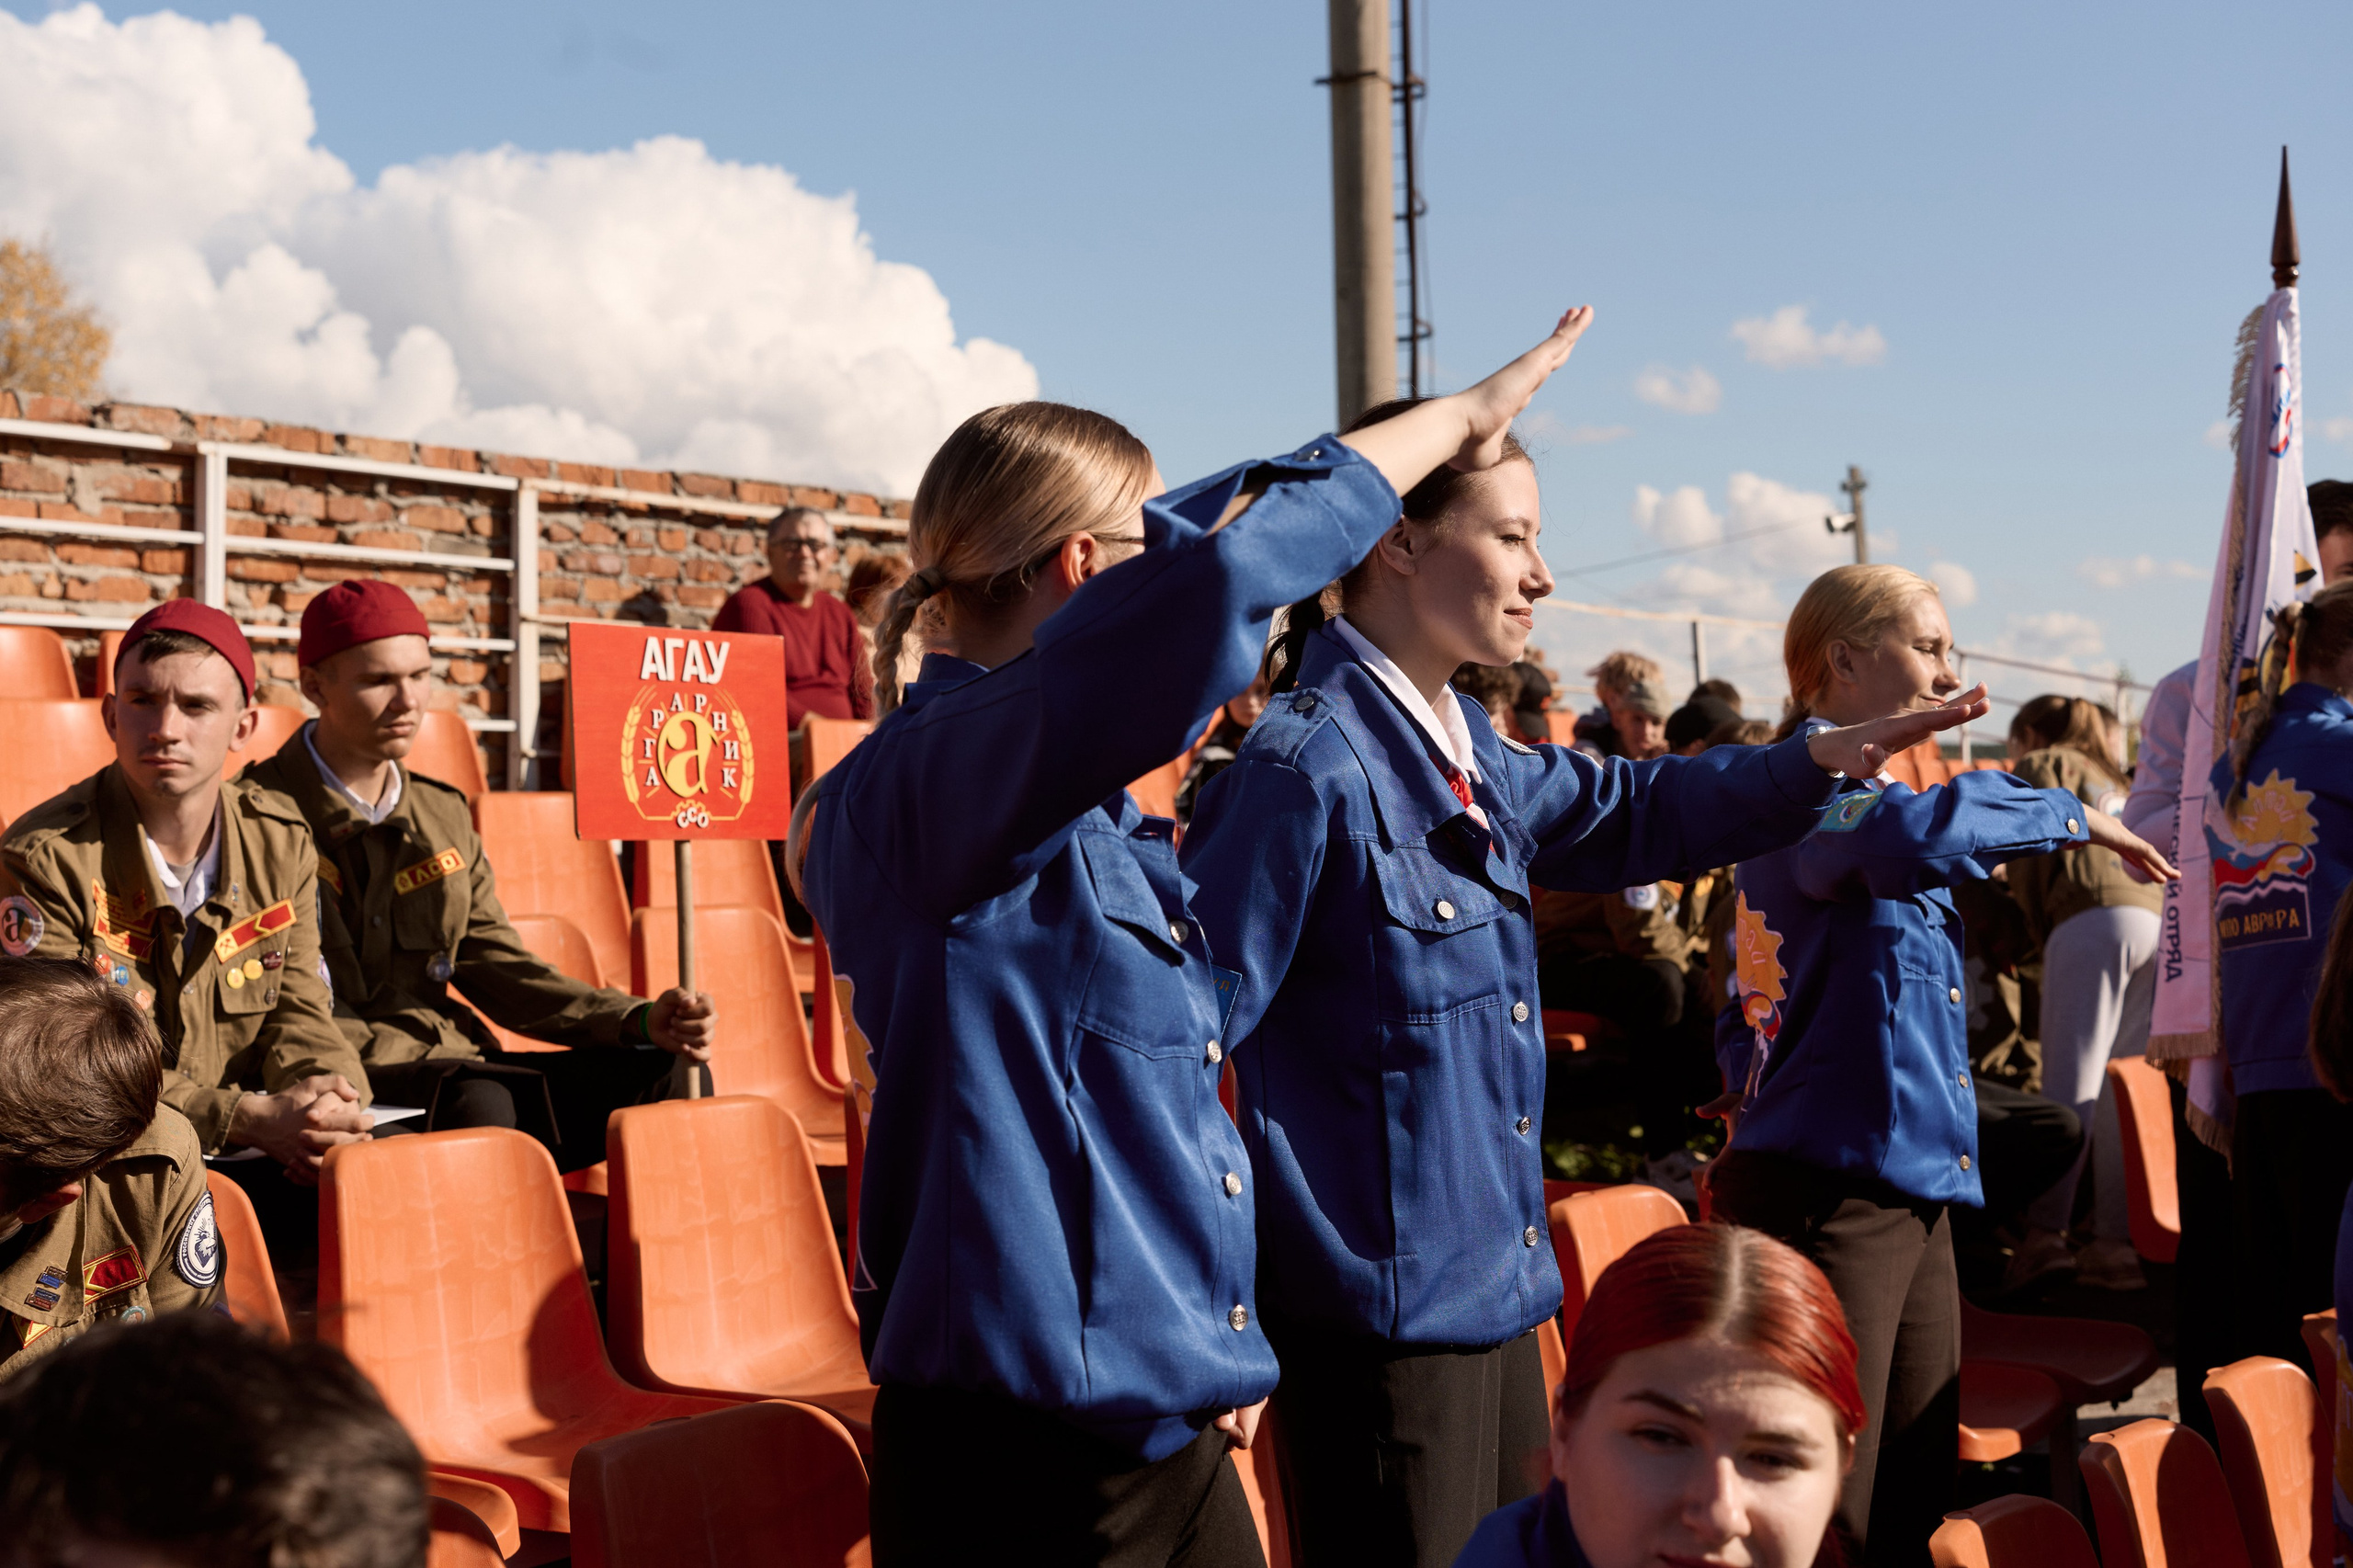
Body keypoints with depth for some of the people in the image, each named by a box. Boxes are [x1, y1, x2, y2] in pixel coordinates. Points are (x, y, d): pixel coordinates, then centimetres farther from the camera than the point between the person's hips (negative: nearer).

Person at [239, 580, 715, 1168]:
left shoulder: (444, 814, 18)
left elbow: (498, 964, 15)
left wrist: (641, 1021, 0)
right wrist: (429, 1056, -21)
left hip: (451, 1069, 7)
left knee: (672, 1079, -10)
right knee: (476, 1103, -37)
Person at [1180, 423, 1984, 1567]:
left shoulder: (1463, 752, 9)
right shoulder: (1307, 766, -19)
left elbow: (1625, 811, 27)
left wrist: (1817, 761, 16)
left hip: (1490, 1289, 10)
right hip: (1383, 1316, -9)